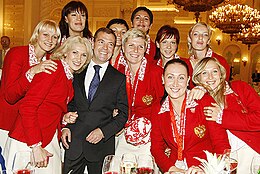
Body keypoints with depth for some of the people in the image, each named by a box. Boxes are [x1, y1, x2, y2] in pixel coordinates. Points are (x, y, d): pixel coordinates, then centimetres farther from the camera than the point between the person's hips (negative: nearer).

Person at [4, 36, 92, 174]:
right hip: (26, 143, -8)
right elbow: (27, 107, -20)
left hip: (50, 140, 8)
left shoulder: (70, 78, 11)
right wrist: (35, 146, -22)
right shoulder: (53, 68, -15)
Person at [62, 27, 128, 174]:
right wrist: (65, 126, -1)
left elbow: (123, 114, 1)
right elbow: (70, 104, 13)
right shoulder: (77, 72, 8)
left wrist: (103, 131, -11)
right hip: (73, 142, 2)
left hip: (101, 145, -1)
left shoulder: (119, 79, 2)